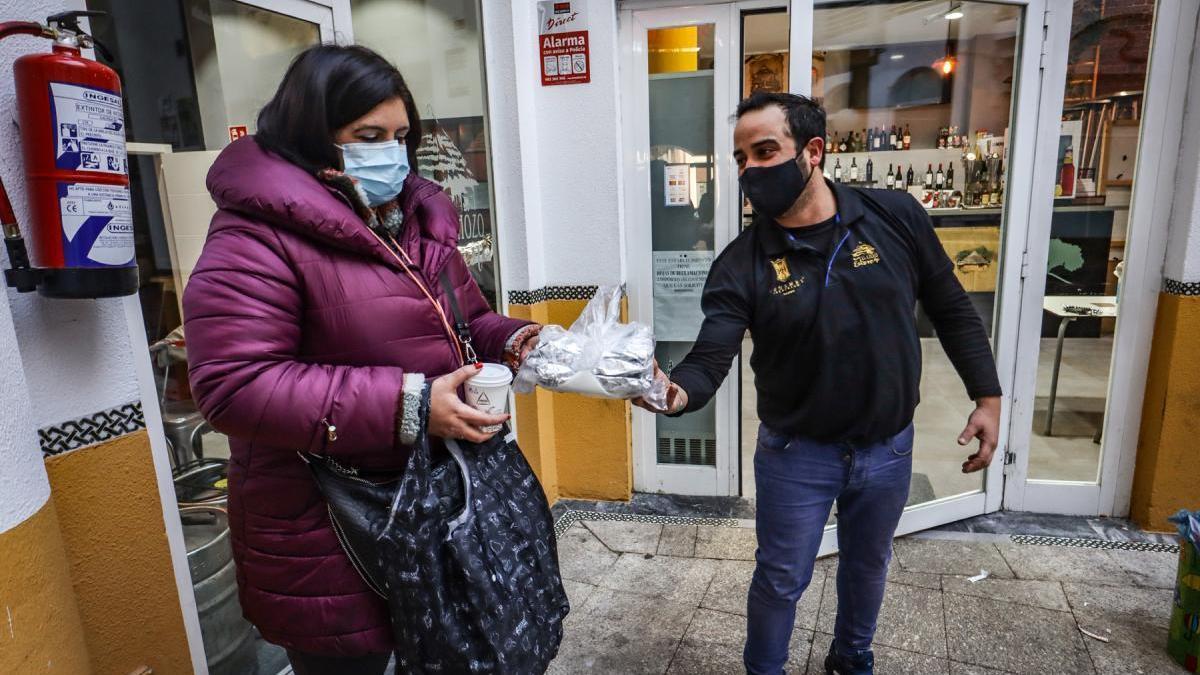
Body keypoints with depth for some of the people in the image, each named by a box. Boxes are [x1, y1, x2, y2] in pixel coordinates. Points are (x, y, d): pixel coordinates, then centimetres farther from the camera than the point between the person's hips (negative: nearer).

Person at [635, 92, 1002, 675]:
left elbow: (952, 311, 0)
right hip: (797, 453, -2)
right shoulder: (741, 264, -16)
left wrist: (987, 397, -1)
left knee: (867, 566, 25)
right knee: (780, 581, 12)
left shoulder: (897, 218, -11)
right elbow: (710, 358, -25)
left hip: (888, 447, 3)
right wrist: (677, 392, -46)